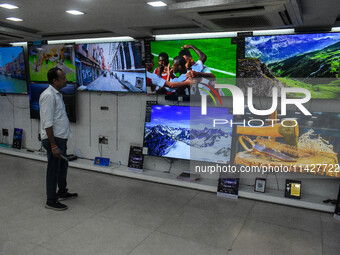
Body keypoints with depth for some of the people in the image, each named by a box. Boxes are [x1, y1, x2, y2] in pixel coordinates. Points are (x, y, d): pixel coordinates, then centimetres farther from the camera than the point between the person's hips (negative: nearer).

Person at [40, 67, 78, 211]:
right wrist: (53, 146, -23)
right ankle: (51, 201, 16)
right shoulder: (48, 95, -18)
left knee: (63, 166, 21)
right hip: (54, 139, -10)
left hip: (61, 138, 10)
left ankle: (62, 192, 38)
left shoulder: (57, 94, 12)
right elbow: (47, 123, -22)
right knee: (53, 170, 2)